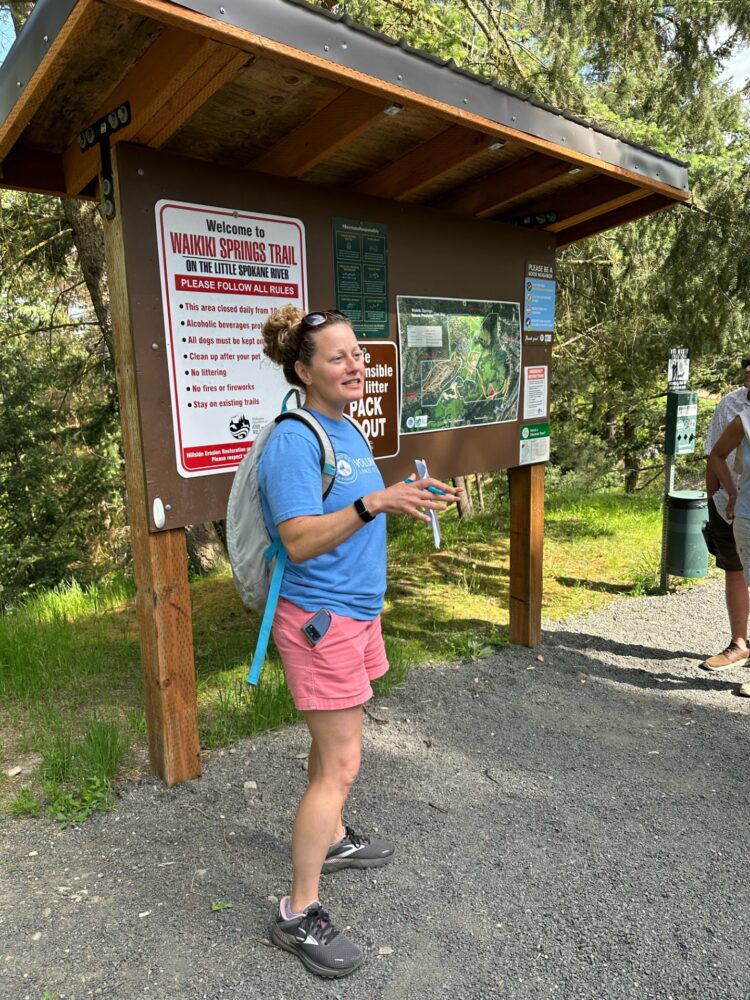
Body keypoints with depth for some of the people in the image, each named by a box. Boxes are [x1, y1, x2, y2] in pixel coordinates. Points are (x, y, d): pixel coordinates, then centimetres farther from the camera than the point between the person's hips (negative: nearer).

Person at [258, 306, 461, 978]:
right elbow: (300, 541, -28)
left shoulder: (348, 429, 9)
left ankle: (332, 840, 45)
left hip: (356, 609, 9)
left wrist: (409, 497, 10)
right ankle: (299, 915, 13)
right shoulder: (294, 440, -20)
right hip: (320, 617, -9)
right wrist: (374, 503, -37)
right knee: (341, 765, -2)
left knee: (334, 742, 24)